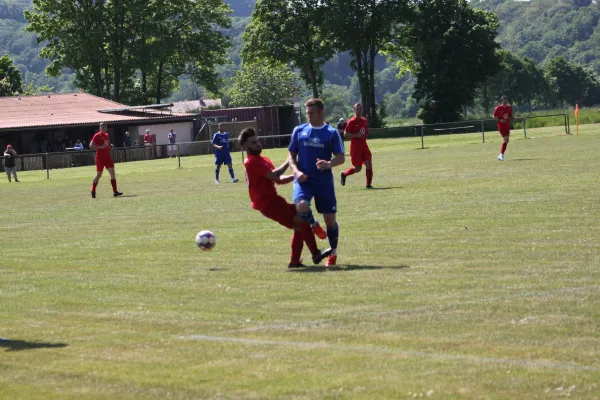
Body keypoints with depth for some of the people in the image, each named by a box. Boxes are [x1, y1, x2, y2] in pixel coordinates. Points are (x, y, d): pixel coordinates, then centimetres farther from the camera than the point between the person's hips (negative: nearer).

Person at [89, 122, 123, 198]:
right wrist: (101, 147, -24)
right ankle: (93, 191, 16)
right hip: (100, 157, -6)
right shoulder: (97, 136, -8)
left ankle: (115, 191, -6)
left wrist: (110, 147, 4)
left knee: (112, 173, -5)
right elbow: (91, 146, -15)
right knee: (99, 175, 0)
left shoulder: (107, 135, 13)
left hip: (107, 157, 6)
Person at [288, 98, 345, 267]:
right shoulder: (299, 131, 7)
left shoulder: (332, 133, 0)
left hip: (324, 181, 0)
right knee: (301, 206, -30)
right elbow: (292, 155, 11)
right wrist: (296, 171, -9)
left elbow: (340, 157, -5)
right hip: (303, 180, 1)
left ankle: (333, 253, 27)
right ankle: (314, 225, 5)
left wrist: (329, 164, -27)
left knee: (330, 219, 3)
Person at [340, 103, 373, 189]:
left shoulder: (364, 121, 10)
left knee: (369, 164, -8)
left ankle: (368, 184, -2)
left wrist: (365, 134, 3)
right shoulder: (352, 121, -10)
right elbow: (345, 134, -12)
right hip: (355, 147, -6)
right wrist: (356, 135, -22)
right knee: (358, 168, 0)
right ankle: (343, 174, 27)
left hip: (364, 146, 6)